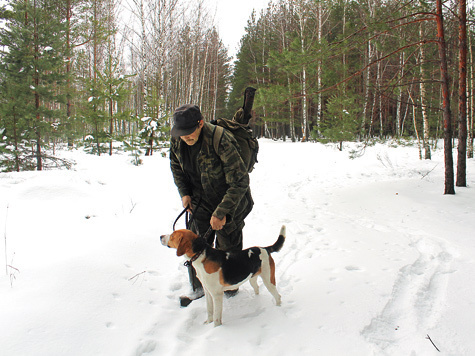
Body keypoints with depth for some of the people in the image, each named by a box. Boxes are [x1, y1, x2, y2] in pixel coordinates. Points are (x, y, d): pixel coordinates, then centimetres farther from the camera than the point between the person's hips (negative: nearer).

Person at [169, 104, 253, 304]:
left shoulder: (221, 141, -34)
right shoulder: (177, 140, -13)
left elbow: (240, 181, -30)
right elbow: (176, 166, 10)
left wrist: (222, 212, -31)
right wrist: (184, 193, 1)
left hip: (229, 201, -5)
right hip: (201, 201, 5)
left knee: (227, 246, 7)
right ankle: (199, 288, 23)